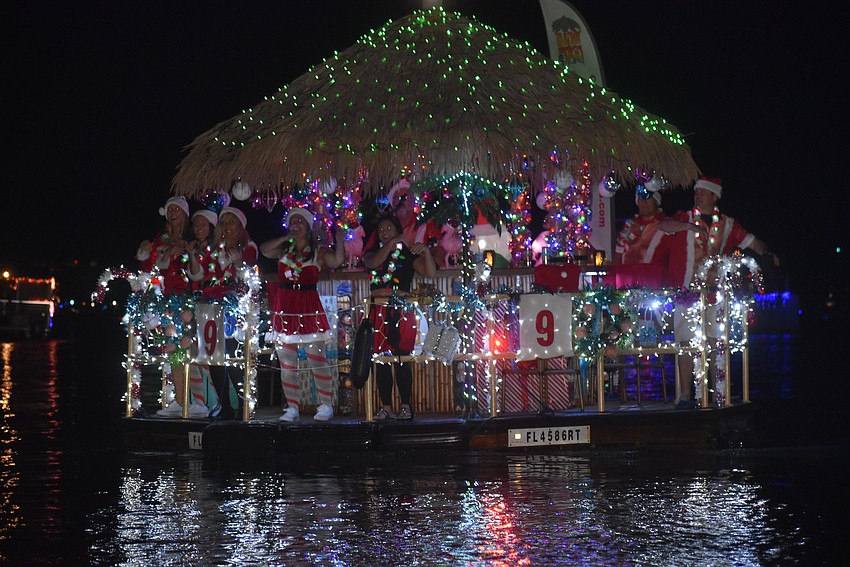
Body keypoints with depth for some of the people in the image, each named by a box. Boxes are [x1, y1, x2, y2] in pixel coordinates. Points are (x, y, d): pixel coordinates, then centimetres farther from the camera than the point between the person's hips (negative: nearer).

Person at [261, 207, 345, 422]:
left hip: (309, 307, -4)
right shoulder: (283, 250, 14)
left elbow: (337, 261, -9)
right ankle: (292, 408, 9)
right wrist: (286, 238, -3)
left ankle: (326, 405, 0)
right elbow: (264, 250, 0)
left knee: (316, 358, -7)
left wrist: (339, 242, -23)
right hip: (284, 307, 4)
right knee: (286, 361, 4)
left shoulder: (318, 253, 5)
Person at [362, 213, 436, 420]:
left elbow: (430, 273, -3)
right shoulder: (372, 252, 13)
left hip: (402, 312, -2)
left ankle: (406, 406, -1)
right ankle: (386, 407, 5)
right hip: (378, 312, 3)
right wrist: (391, 244, -18)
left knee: (401, 360, -6)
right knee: (381, 361, 1)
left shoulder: (407, 254, 6)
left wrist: (426, 252, -19)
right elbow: (372, 262, -11)